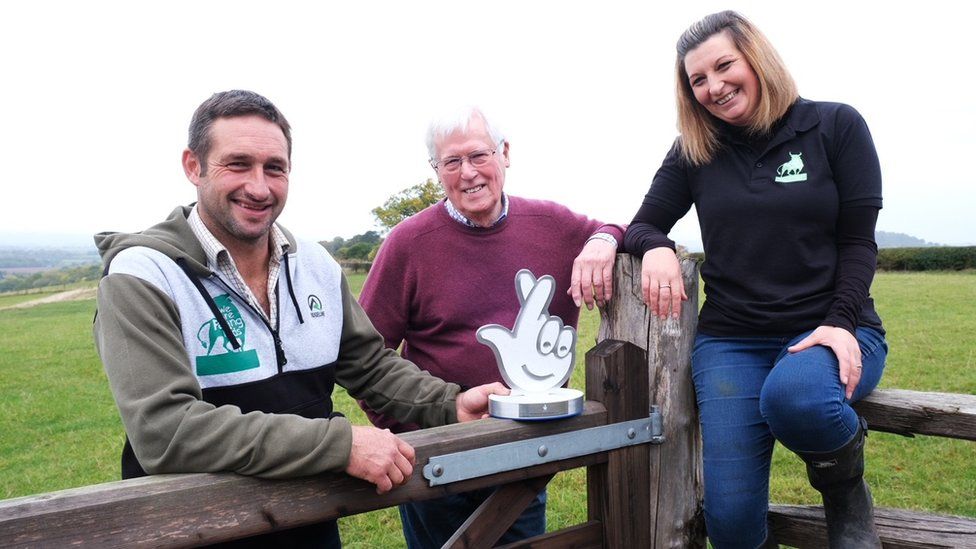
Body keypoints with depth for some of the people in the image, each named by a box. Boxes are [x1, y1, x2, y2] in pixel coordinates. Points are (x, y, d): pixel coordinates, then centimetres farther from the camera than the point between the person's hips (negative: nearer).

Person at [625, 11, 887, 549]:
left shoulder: (835, 126, 2)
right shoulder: (693, 151, 7)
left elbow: (858, 241, -1)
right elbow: (642, 227, 8)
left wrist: (842, 323, -16)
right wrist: (656, 249, -17)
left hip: (831, 329, -1)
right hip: (730, 339, 2)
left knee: (792, 398, -38)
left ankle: (847, 489, -3)